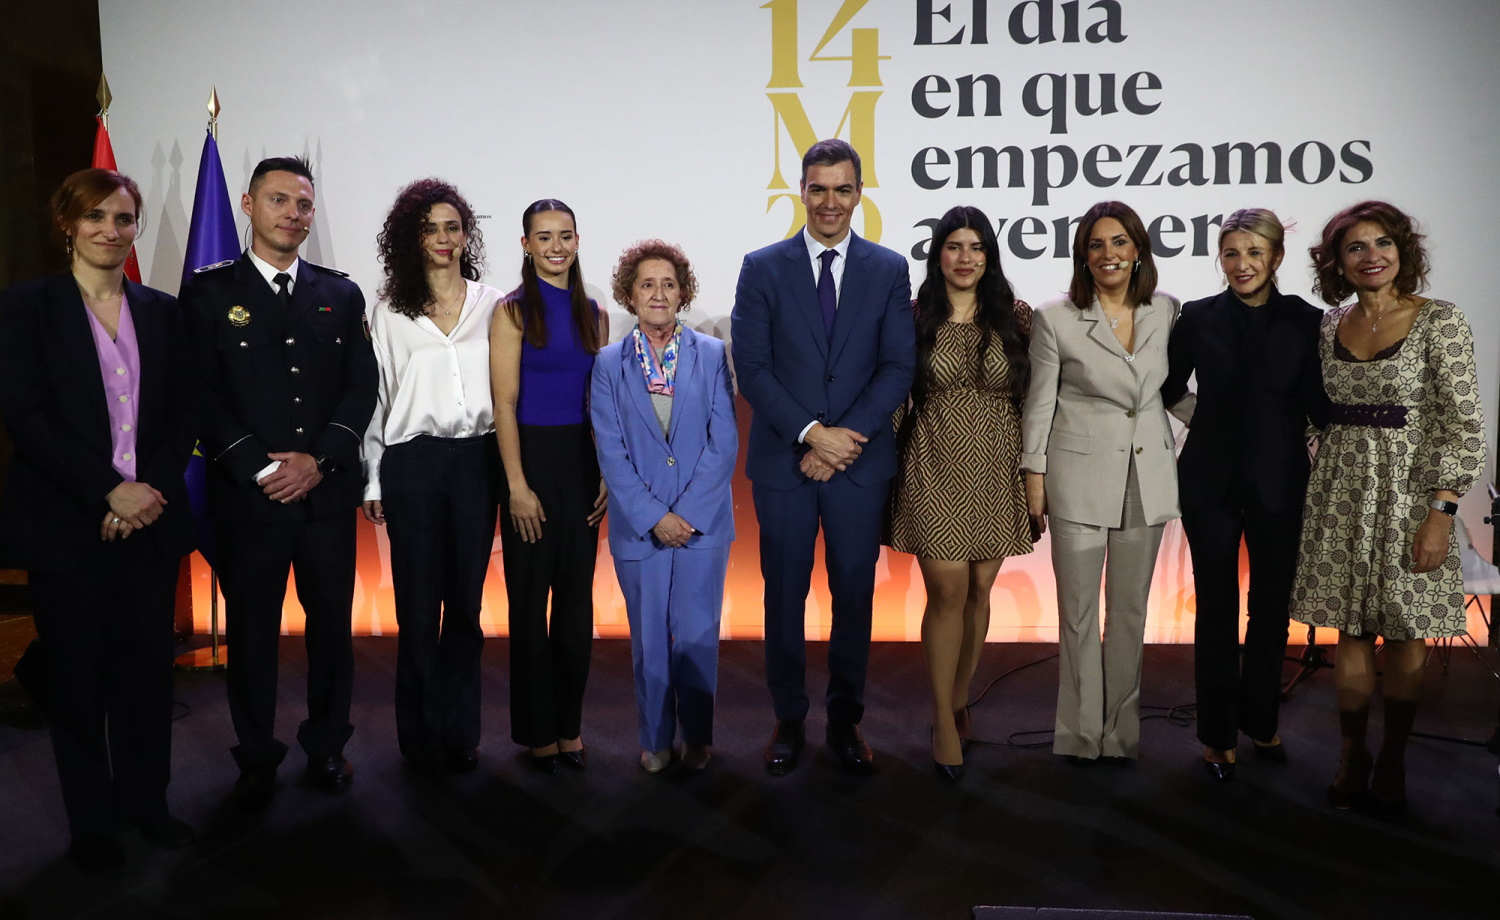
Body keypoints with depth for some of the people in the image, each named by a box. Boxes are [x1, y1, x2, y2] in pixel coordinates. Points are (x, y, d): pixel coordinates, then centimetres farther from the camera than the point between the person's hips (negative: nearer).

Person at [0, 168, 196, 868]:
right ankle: (90, 819, 22)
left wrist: (153, 491, -7)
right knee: (77, 674, 7)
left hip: (150, 519, 3)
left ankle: (145, 800, 24)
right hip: (67, 525, -3)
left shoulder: (161, 311, 11)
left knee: (147, 667, 7)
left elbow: (181, 417, 8)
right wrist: (111, 490, -15)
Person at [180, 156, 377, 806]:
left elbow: (362, 387, 4)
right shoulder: (208, 291, 4)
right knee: (252, 631, 7)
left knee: (332, 624, 10)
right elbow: (204, 394, -3)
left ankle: (327, 746, 28)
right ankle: (257, 759, 24)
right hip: (246, 495, -2)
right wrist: (259, 468, -13)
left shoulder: (341, 295, 11)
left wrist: (319, 460, -9)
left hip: (329, 492, 2)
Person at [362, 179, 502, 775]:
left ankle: (460, 733, 16)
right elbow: (374, 395, 6)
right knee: (419, 604, 2)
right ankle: (421, 736, 15)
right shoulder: (390, 312, 6)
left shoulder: (491, 305, 8)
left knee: (466, 602, 5)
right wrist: (372, 481, 3)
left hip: (476, 462, 1)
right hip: (413, 463, -1)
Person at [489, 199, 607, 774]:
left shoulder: (593, 314, 9)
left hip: (583, 459, 4)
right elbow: (504, 403, -8)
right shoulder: (514, 310, -4)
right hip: (532, 456, -4)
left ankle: (569, 726, 23)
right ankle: (537, 732, 17)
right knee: (530, 597, 3)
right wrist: (517, 484, -14)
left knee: (577, 595, 9)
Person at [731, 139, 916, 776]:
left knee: (854, 593, 8)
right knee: (784, 596, 7)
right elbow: (751, 367, -4)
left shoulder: (889, 269, 6)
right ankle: (788, 722, 23)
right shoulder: (763, 268, 2)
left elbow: (899, 366, -1)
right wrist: (812, 433, -13)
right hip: (783, 460, -1)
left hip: (861, 461, 1)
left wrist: (846, 439, -12)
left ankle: (845, 721, 24)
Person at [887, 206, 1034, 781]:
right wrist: (892, 466, 2)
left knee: (979, 590, 9)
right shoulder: (915, 317, 1)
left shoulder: (1016, 317, 4)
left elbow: (1034, 395, 7)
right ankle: (945, 719, 11)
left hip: (996, 471, 2)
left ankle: (959, 699, 29)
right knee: (948, 593, -5)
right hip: (937, 469, -2)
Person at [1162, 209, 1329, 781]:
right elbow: (1167, 392, 10)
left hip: (1277, 483, 1)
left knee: (1271, 606, 10)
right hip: (1211, 482, -1)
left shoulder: (1305, 321, 1)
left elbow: (1320, 405, -2)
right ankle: (1218, 734, 17)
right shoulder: (1197, 318, 1)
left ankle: (1260, 722, 30)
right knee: (1217, 610, 4)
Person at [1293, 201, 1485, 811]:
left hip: (1409, 497, -3)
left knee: (1405, 640, 7)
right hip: (1341, 500, 3)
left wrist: (1441, 513, -15)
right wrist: (1317, 494, 6)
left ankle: (1392, 761, 24)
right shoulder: (1330, 324, 7)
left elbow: (1465, 424, -9)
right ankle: (1352, 757, 22)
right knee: (1351, 635, 8)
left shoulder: (1439, 321, -6)